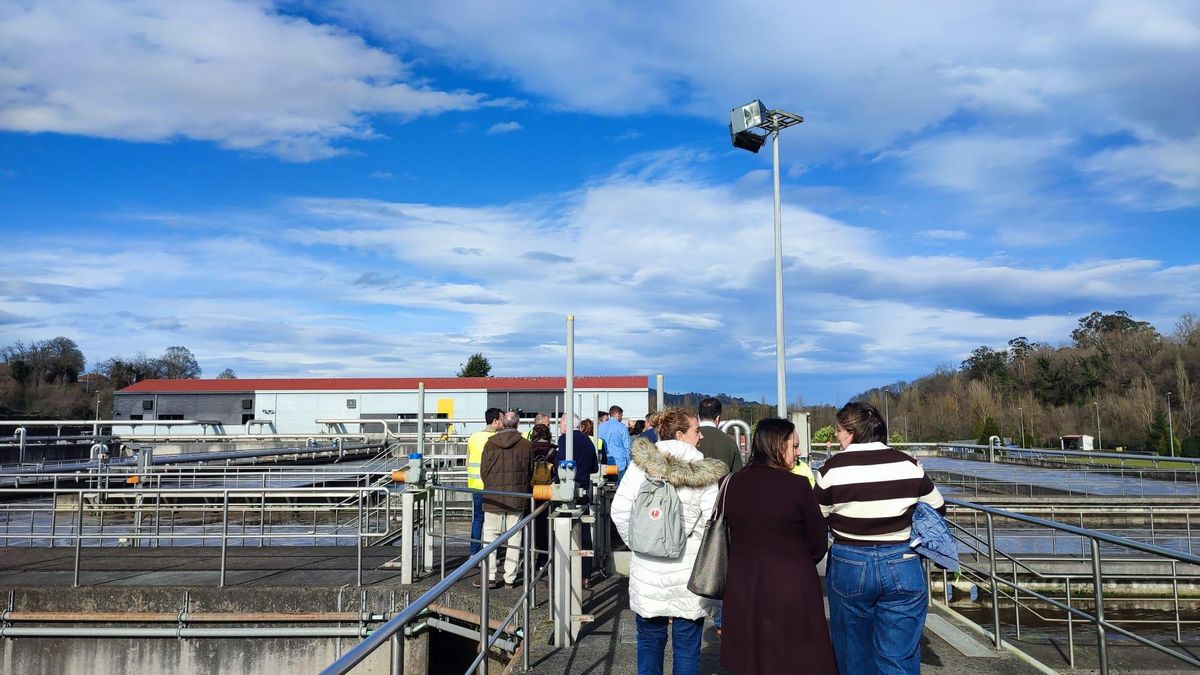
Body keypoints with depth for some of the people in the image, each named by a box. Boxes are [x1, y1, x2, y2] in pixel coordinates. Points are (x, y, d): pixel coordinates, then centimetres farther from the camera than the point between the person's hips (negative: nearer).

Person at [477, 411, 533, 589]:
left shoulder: (490, 444, -4)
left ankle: (490, 576, 4)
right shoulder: (525, 444, -3)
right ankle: (510, 577, 10)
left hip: (494, 498, -1)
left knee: (490, 535, 8)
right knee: (514, 537, 8)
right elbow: (530, 471, 6)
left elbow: (484, 470, 1)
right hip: (517, 499, 1)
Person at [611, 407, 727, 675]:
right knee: (687, 644, 11)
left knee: (650, 638, 17)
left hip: (648, 565, 2)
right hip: (688, 568, -2)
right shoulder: (703, 473, -8)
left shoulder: (641, 464, -3)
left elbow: (619, 511, -5)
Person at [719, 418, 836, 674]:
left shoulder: (733, 483, -3)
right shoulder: (797, 485, -14)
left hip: (742, 588, 4)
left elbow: (733, 537, 7)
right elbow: (818, 545, -5)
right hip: (791, 589, -4)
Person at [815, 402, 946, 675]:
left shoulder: (833, 468, -11)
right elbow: (937, 509, 9)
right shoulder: (908, 464, -4)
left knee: (854, 653, 17)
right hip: (902, 566, 1)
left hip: (849, 565, -1)